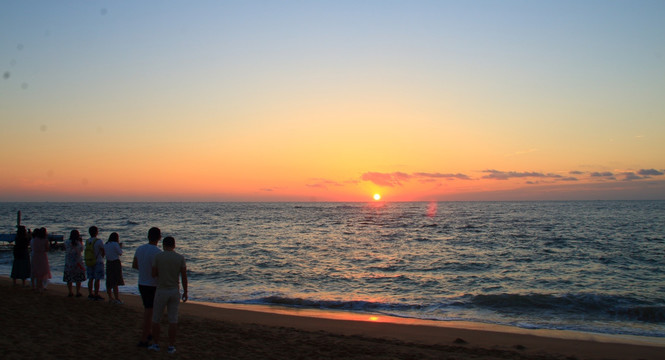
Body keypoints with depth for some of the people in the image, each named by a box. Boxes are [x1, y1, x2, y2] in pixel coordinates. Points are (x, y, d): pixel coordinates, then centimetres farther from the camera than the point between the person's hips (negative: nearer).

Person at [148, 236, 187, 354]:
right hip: (175, 291, 1)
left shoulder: (157, 256, -8)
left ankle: (156, 344, 19)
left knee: (156, 319, 14)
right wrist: (185, 292, 5)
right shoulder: (180, 258, -4)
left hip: (161, 291, -1)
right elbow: (184, 276, -4)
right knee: (173, 320, 7)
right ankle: (171, 346, 9)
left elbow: (153, 274, -6)